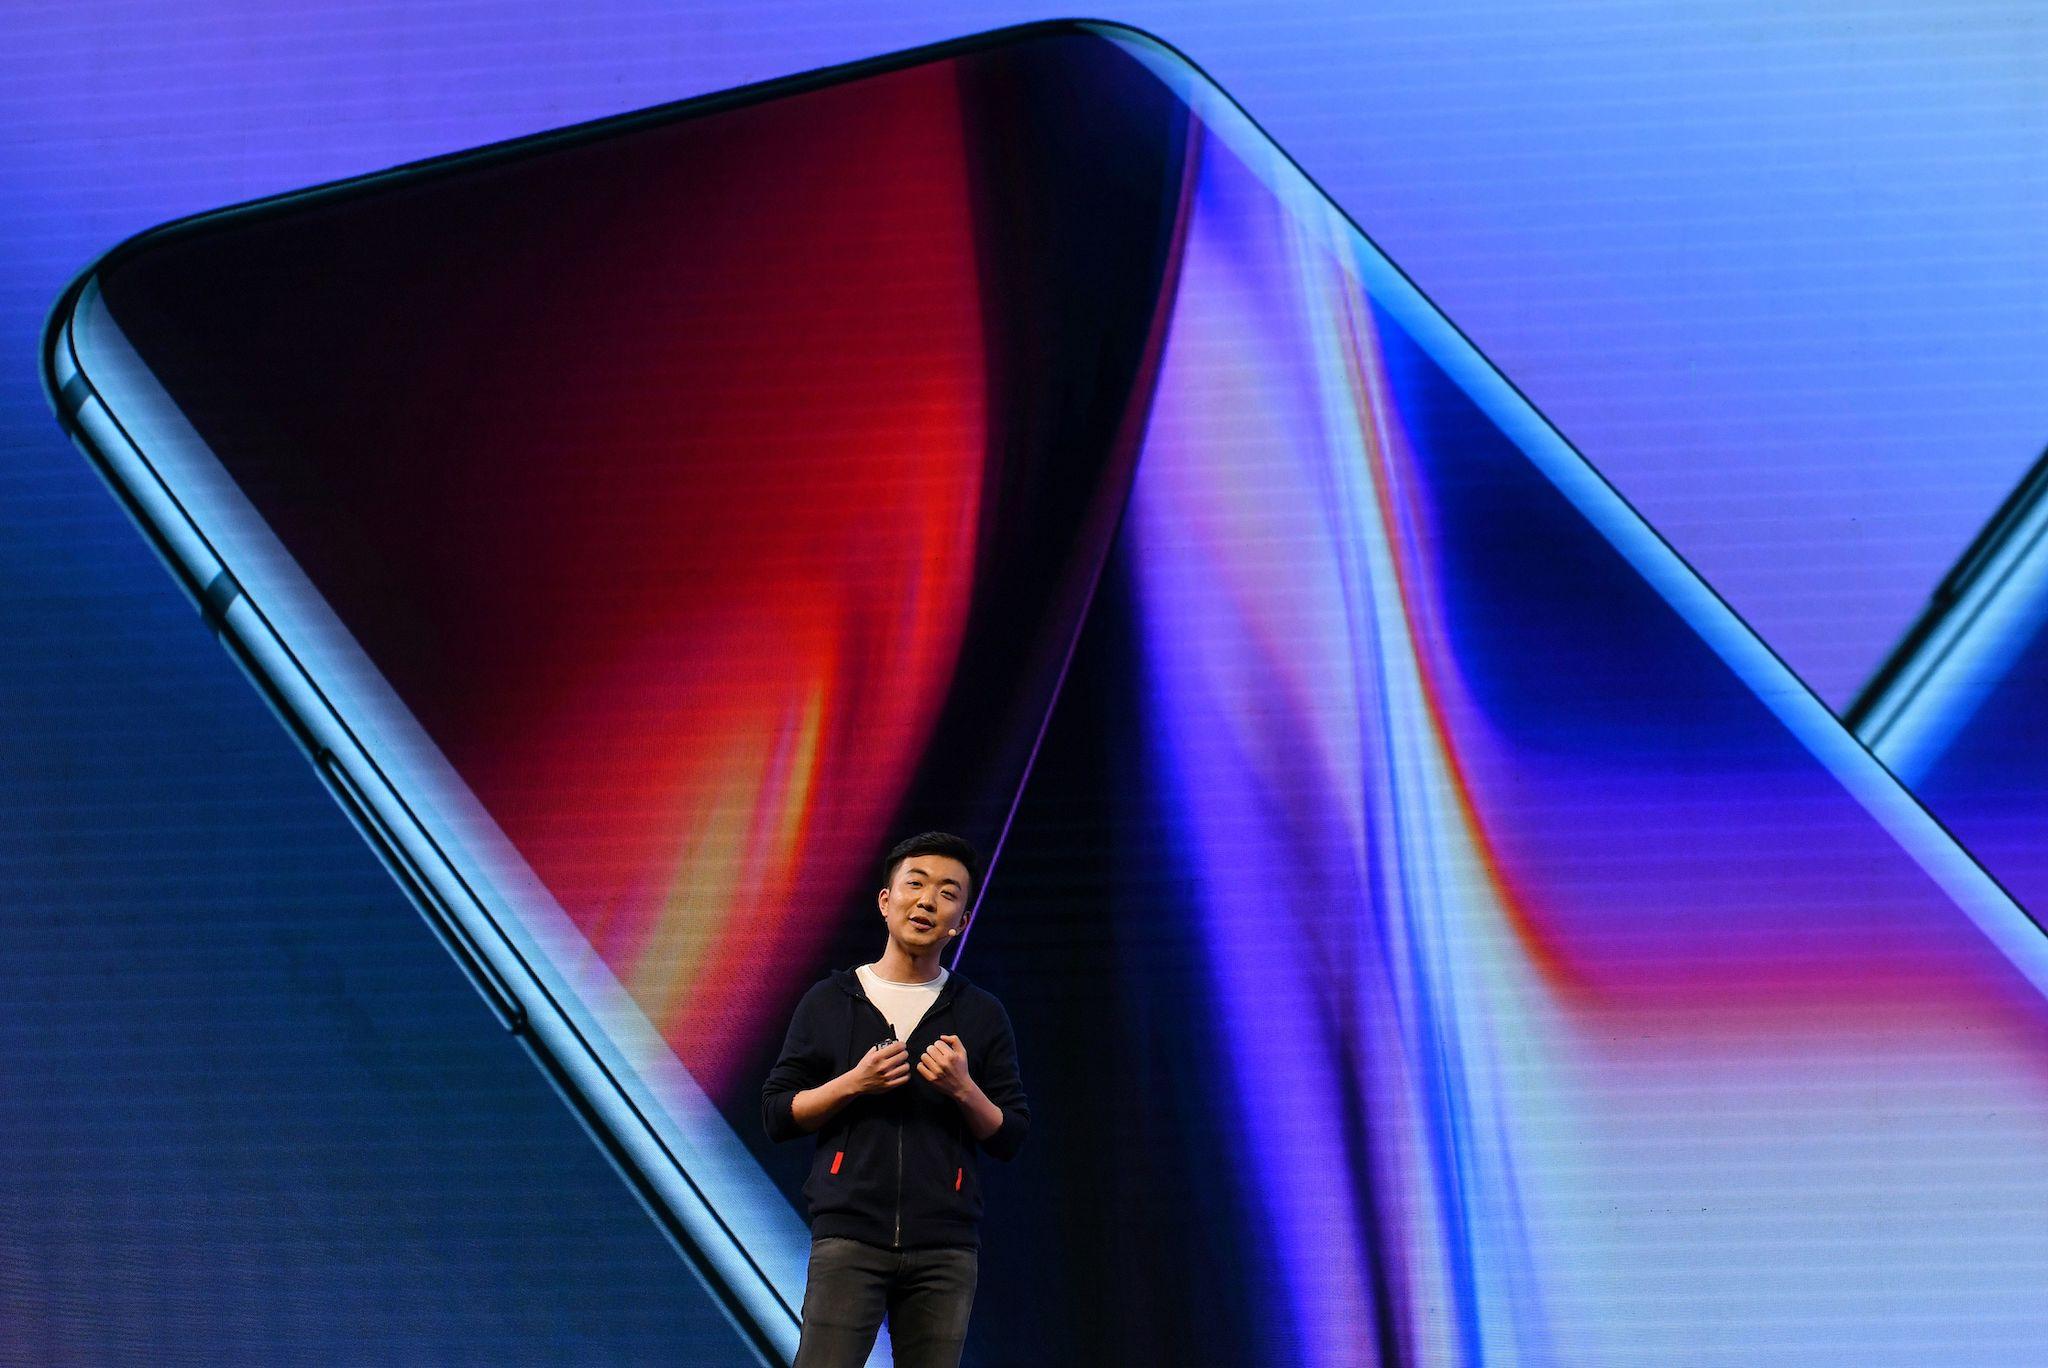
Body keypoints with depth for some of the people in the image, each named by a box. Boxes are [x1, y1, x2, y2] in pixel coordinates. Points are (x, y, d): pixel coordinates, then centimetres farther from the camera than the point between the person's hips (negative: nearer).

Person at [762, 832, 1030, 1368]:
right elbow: (777, 1116, 7)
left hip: (945, 1248, 2)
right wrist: (854, 1083, -8)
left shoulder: (982, 1016, 12)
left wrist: (964, 1090, -8)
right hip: (849, 1237, -1)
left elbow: (1010, 1138, 10)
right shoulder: (828, 1002, 9)